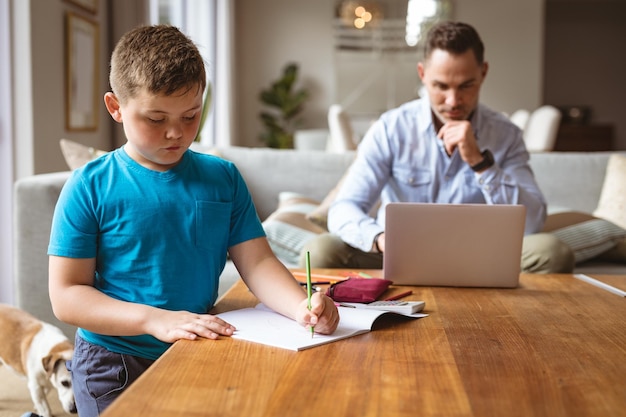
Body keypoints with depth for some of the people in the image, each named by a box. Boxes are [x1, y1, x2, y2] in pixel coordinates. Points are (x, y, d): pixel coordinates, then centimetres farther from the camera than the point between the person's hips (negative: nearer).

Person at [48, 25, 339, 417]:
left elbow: (257, 261, -3)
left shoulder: (223, 178, 2)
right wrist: (155, 319, -24)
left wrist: (302, 306, -23)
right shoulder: (90, 187, -9)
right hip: (114, 365, -3)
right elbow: (66, 294, -11)